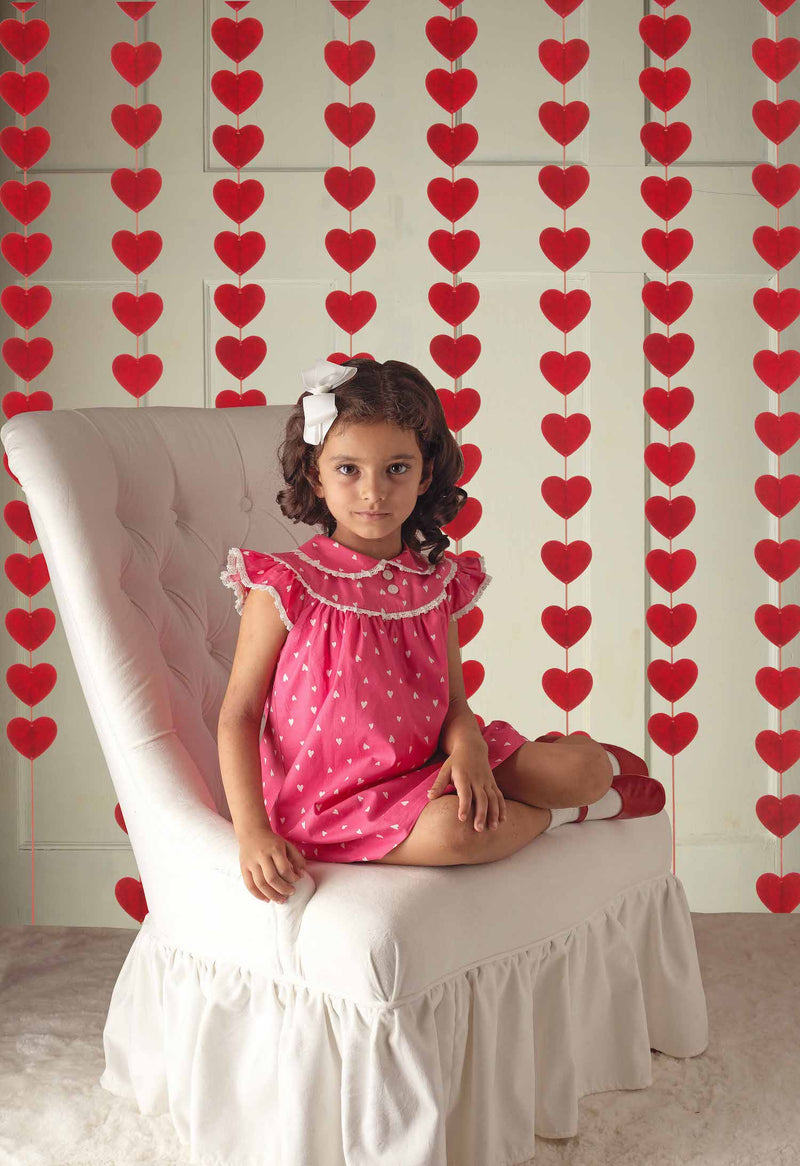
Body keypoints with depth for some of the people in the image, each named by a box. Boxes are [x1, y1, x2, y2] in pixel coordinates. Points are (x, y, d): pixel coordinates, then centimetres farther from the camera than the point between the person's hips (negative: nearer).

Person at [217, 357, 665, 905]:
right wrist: (253, 832, -19)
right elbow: (238, 716, -8)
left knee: (582, 768, -11)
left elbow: (454, 704, 5)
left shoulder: (435, 581, 4)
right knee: (451, 829, -33)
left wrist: (468, 749, -19)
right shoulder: (285, 588, -11)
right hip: (335, 795, -4)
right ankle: (563, 811, -2)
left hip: (428, 766, 5)